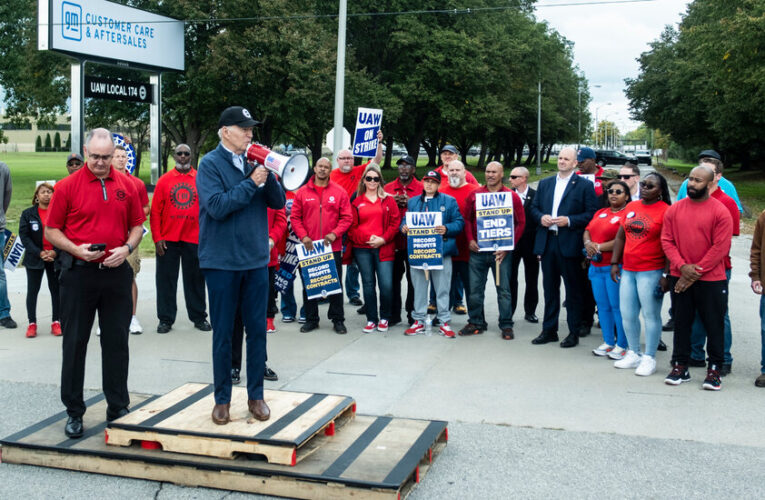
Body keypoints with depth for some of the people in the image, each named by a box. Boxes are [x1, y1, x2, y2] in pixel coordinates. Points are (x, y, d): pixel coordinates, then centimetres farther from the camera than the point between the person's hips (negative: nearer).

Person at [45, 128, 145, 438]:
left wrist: (127, 248, -6)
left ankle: (118, 408, 19)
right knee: (74, 342, 5)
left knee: (117, 342, 8)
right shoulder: (67, 186, -2)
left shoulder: (126, 186, 6)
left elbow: (137, 225, 12)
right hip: (78, 273, -2)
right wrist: (76, 250, -15)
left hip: (116, 272, 2)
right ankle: (74, 411, 17)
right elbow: (51, 231, 0)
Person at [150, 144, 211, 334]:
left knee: (195, 279, 8)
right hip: (167, 240, 0)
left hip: (194, 239, 0)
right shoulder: (164, 180, 4)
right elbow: (155, 211, 2)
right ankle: (165, 319, 14)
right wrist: (157, 238, -5)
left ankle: (199, 317, 19)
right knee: (166, 280, 5)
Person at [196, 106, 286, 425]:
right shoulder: (211, 164, -5)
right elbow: (217, 206, -18)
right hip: (222, 260, -4)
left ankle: (256, 395, 20)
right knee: (223, 333, 6)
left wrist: (267, 173, -11)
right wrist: (251, 183, -17)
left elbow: (279, 202, 3)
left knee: (257, 330, 8)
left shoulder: (254, 162, 8)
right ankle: (222, 398, 18)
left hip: (256, 258, 4)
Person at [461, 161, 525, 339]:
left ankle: (506, 325, 11)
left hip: (502, 251, -2)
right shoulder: (474, 195, 7)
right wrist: (470, 240, -2)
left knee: (503, 289, 2)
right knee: (475, 288, 6)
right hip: (477, 250, 2)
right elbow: (467, 219, 11)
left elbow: (521, 223, 1)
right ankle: (476, 322, 19)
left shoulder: (512, 196, 2)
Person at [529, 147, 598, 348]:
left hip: (570, 244, -5)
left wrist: (569, 220, -16)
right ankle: (549, 330, 20)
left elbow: (592, 213, -6)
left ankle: (574, 333, 11)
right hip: (547, 243, 5)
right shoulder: (544, 184, 14)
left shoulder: (584, 185, -1)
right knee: (550, 288, 11)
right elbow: (534, 207, 16)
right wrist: (541, 217, -4)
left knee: (573, 290, 3)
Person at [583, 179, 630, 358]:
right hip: (596, 265, 7)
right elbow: (587, 230, 15)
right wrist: (588, 243, -6)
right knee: (603, 306, 11)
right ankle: (608, 342, 21)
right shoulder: (600, 213, 18)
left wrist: (599, 247, -13)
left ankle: (622, 345, 6)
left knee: (617, 306, -4)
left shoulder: (628, 214, -7)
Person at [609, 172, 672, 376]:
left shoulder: (666, 211, -8)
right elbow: (620, 237, 16)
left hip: (651, 272, -6)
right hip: (627, 270, 6)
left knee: (651, 315, 2)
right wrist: (615, 263, 11)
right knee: (627, 314, 11)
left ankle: (649, 358, 13)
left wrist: (666, 275, -14)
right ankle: (633, 354, 25)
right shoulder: (631, 207, 12)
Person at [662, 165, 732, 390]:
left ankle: (714, 369, 16)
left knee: (714, 325, 4)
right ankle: (680, 366, 20)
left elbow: (721, 248, -10)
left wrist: (696, 272, -12)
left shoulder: (720, 211, -6)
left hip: (711, 280, -3)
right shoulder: (675, 209, 4)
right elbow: (667, 240, 3)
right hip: (679, 278, 3)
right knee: (681, 323, 9)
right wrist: (682, 266, -12)